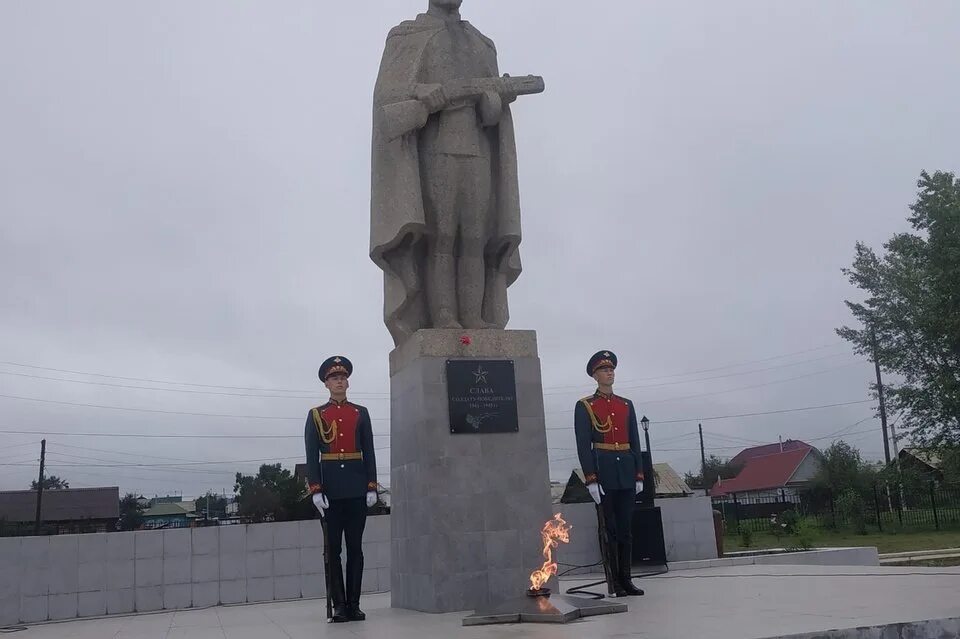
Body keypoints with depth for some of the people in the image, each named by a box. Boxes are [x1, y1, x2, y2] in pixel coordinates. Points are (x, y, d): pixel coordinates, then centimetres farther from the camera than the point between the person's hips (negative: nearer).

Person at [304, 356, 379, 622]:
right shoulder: (316, 415, 6)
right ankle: (339, 605, 7)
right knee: (333, 548, 2)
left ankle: (354, 604, 9)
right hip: (330, 491, -1)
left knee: (355, 547, 4)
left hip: (357, 490, 1)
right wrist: (316, 490, -10)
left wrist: (372, 487, -1)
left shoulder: (361, 413, 10)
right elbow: (311, 456, 0)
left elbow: (369, 453, 7)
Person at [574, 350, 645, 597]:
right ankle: (616, 581, 6)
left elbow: (635, 443, 14)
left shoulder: (627, 405, 14)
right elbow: (583, 446, -6)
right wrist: (591, 479, -13)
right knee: (611, 529, -1)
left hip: (626, 474, 4)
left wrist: (639, 475, 7)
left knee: (625, 528, 7)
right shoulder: (585, 406, 0)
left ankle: (626, 579, 14)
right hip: (604, 472, -4)